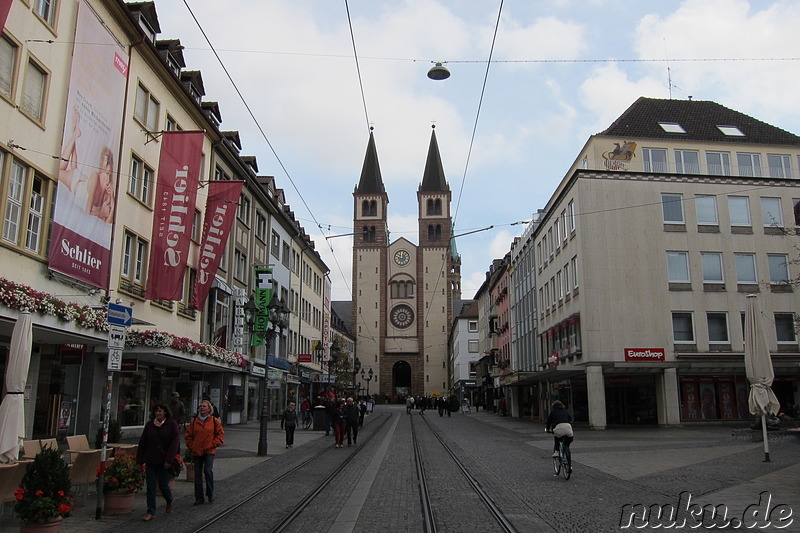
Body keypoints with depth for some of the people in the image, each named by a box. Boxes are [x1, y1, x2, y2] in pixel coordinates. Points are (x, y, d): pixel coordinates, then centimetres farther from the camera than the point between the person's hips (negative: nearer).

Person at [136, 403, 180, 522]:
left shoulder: (171, 424, -5)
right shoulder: (149, 424, 5)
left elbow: (175, 442, -9)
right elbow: (142, 443, 9)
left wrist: (169, 460, -15)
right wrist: (141, 460, 4)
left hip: (164, 461, -3)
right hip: (151, 460, 3)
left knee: (163, 485, 2)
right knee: (150, 486, 1)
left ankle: (169, 501, 33)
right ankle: (151, 512, 9)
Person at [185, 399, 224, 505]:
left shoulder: (214, 421, 0)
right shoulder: (194, 421, 6)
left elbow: (220, 434, 3)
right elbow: (188, 435, 13)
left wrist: (213, 445, -6)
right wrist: (191, 447, 4)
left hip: (209, 451, -3)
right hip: (196, 452, 3)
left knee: (208, 471, -16)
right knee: (197, 475, 6)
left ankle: (210, 494, 5)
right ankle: (199, 498, 16)